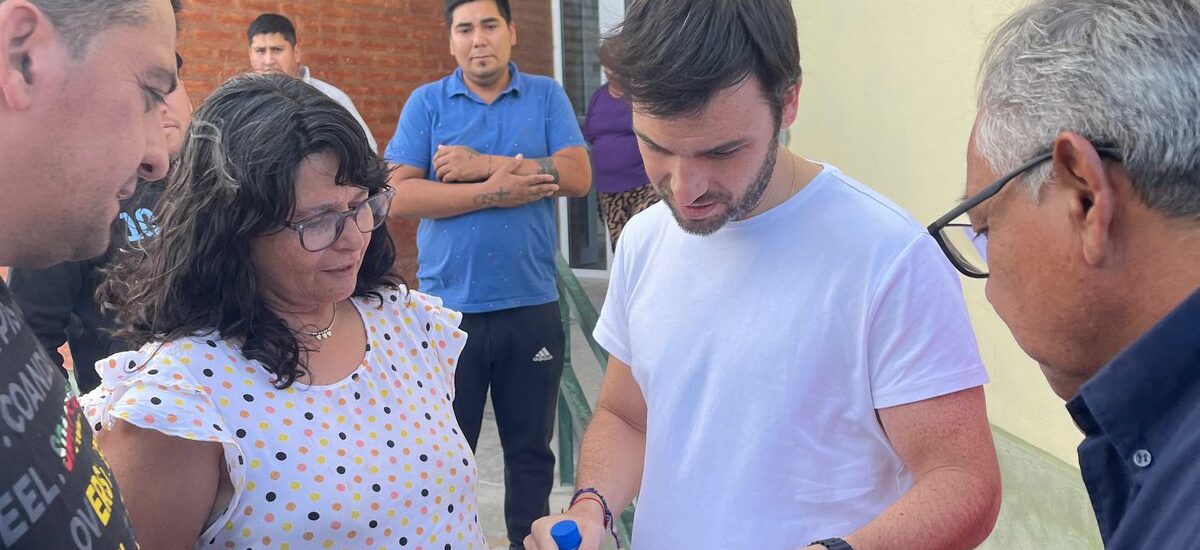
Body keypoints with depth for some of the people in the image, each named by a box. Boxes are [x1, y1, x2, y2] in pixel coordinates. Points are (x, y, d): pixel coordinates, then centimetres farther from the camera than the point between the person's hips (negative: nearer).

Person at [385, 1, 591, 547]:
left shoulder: (546, 96, 4)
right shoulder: (426, 101, 1)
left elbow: (578, 175, -10)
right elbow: (400, 196, -9)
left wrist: (484, 164, -14)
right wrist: (492, 193, -16)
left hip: (532, 306, 1)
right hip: (449, 307, -1)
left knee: (530, 448, 14)